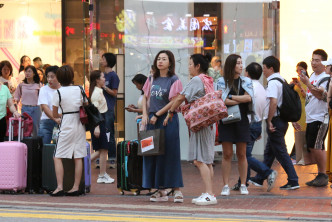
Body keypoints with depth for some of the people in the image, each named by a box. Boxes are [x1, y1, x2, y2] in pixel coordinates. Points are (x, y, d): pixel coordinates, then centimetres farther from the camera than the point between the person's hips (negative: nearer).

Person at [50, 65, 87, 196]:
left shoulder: (58, 92, -8)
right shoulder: (79, 89, 3)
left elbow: (54, 114, -1)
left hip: (66, 126, -5)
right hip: (80, 125, 5)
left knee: (57, 157, 0)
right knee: (78, 157, 6)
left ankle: (60, 187, -10)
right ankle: (76, 187, 6)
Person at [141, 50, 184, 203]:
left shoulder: (174, 80, -4)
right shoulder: (152, 79, 13)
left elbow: (173, 102, -9)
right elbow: (145, 98, 16)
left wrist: (157, 115, -10)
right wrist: (145, 114, 1)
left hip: (168, 120, -6)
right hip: (152, 120, 6)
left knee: (170, 154, -6)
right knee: (153, 154, 4)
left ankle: (177, 190, -2)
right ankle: (161, 191, 10)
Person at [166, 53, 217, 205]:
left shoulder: (196, 80, -9)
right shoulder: (209, 81, 17)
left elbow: (181, 98, -9)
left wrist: (170, 112, 2)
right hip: (209, 123, 9)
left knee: (200, 160, -11)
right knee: (206, 161, 9)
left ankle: (209, 194, -15)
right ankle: (208, 194, 11)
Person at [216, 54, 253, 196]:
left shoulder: (246, 81, 11)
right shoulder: (222, 81, 3)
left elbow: (249, 97, -6)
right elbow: (223, 100, -10)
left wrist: (230, 97, -8)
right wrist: (242, 100, -6)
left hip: (242, 120, 2)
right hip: (226, 120, -2)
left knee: (241, 154, 4)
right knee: (227, 154, -3)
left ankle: (243, 185, 9)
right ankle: (226, 186, 0)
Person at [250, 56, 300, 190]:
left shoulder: (273, 82, -16)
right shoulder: (282, 80, 14)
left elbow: (273, 102, -28)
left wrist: (269, 121, -22)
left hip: (275, 121, -10)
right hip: (283, 120, 10)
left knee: (281, 152, -5)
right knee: (269, 151, 17)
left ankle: (293, 181, -4)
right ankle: (260, 179, 27)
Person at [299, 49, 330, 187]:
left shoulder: (326, 78, -10)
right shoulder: (312, 76, 17)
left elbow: (320, 95, -24)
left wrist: (307, 83, -29)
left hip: (320, 118, -9)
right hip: (310, 118, 9)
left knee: (316, 146, -14)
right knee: (312, 148, 10)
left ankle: (323, 175, -5)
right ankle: (320, 175, 17)